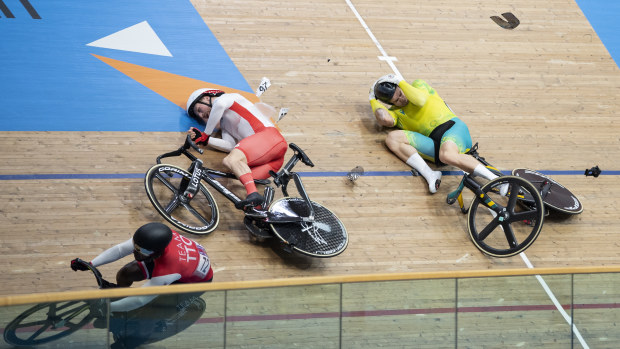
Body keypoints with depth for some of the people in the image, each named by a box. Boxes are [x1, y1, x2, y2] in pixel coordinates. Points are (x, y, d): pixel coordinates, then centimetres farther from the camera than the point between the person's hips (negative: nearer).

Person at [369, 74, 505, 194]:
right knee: (392, 138, -14)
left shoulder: (418, 85, 17)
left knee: (447, 155, -38)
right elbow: (385, 119, -3)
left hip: (452, 127, -4)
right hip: (434, 146, 4)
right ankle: (430, 175, -34)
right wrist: (372, 100, 14)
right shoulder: (395, 112, 21)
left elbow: (420, 100, -7)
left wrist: (401, 81, 4)